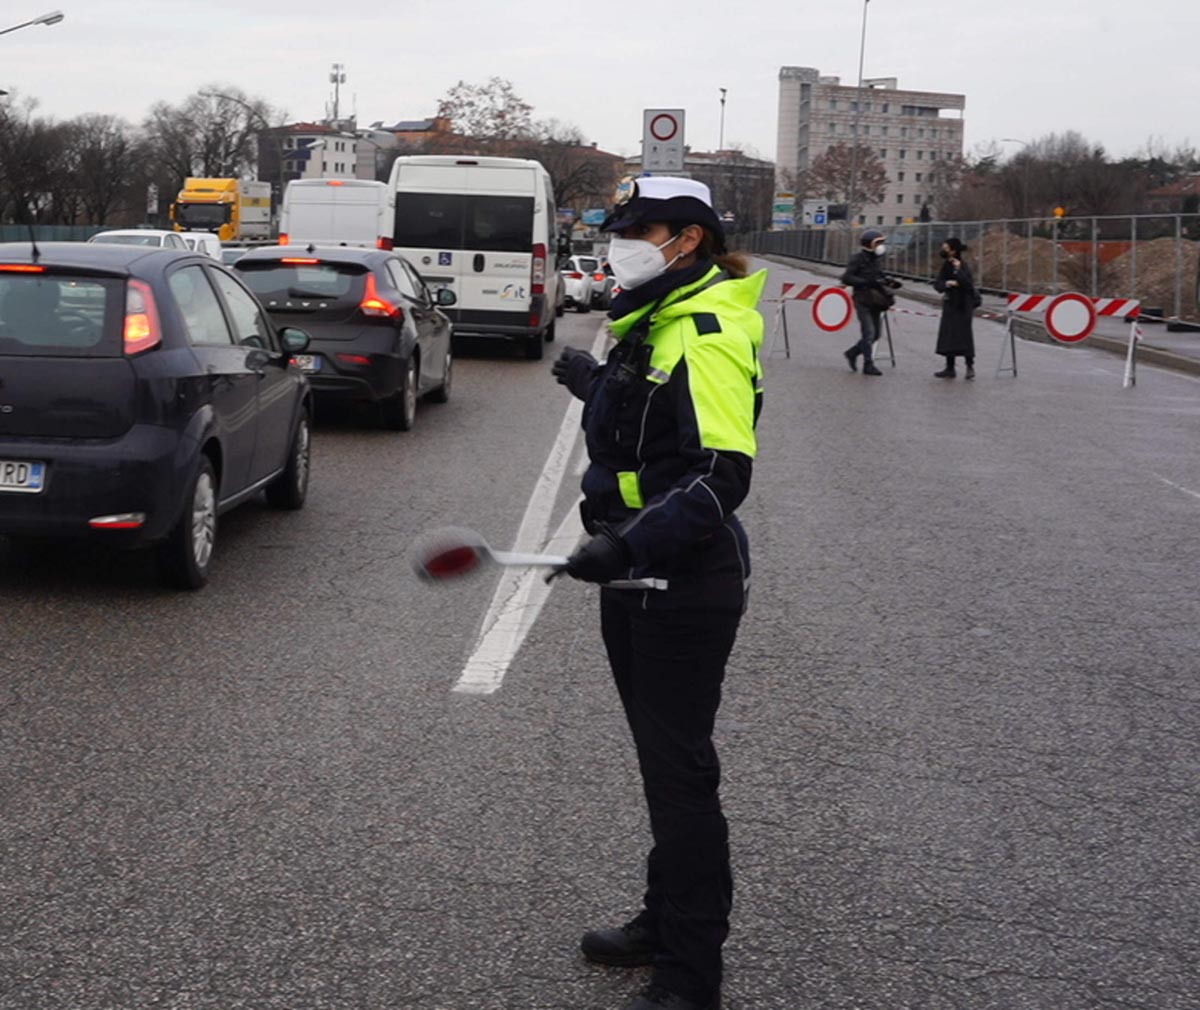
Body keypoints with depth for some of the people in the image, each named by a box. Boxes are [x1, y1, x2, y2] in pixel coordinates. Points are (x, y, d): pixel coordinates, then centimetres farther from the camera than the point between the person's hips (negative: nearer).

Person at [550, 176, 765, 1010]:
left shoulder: (709, 333, -18)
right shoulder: (655, 323, 14)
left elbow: (723, 474, -27)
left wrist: (632, 544, -34)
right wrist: (599, 384, 40)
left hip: (686, 588, -10)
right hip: (639, 580, 10)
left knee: (680, 770, -3)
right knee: (661, 759, 19)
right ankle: (666, 921, 34)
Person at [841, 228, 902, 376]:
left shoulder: (877, 259, 12)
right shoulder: (857, 259, -10)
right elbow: (846, 278, -17)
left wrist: (889, 281, 5)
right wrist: (867, 282, -24)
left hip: (875, 302, 7)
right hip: (863, 301, -7)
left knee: (875, 335, 8)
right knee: (869, 332, -11)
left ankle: (852, 353, 26)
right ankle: (868, 365, -3)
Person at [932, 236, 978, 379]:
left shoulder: (963, 266, -14)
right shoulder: (946, 266, 6)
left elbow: (968, 284, -24)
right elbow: (937, 283, 2)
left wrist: (958, 270, -28)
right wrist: (947, 283, -17)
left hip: (963, 306, -7)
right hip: (950, 304, 7)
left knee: (964, 335, -6)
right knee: (948, 336, 8)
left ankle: (970, 366, 1)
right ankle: (950, 368, 14)